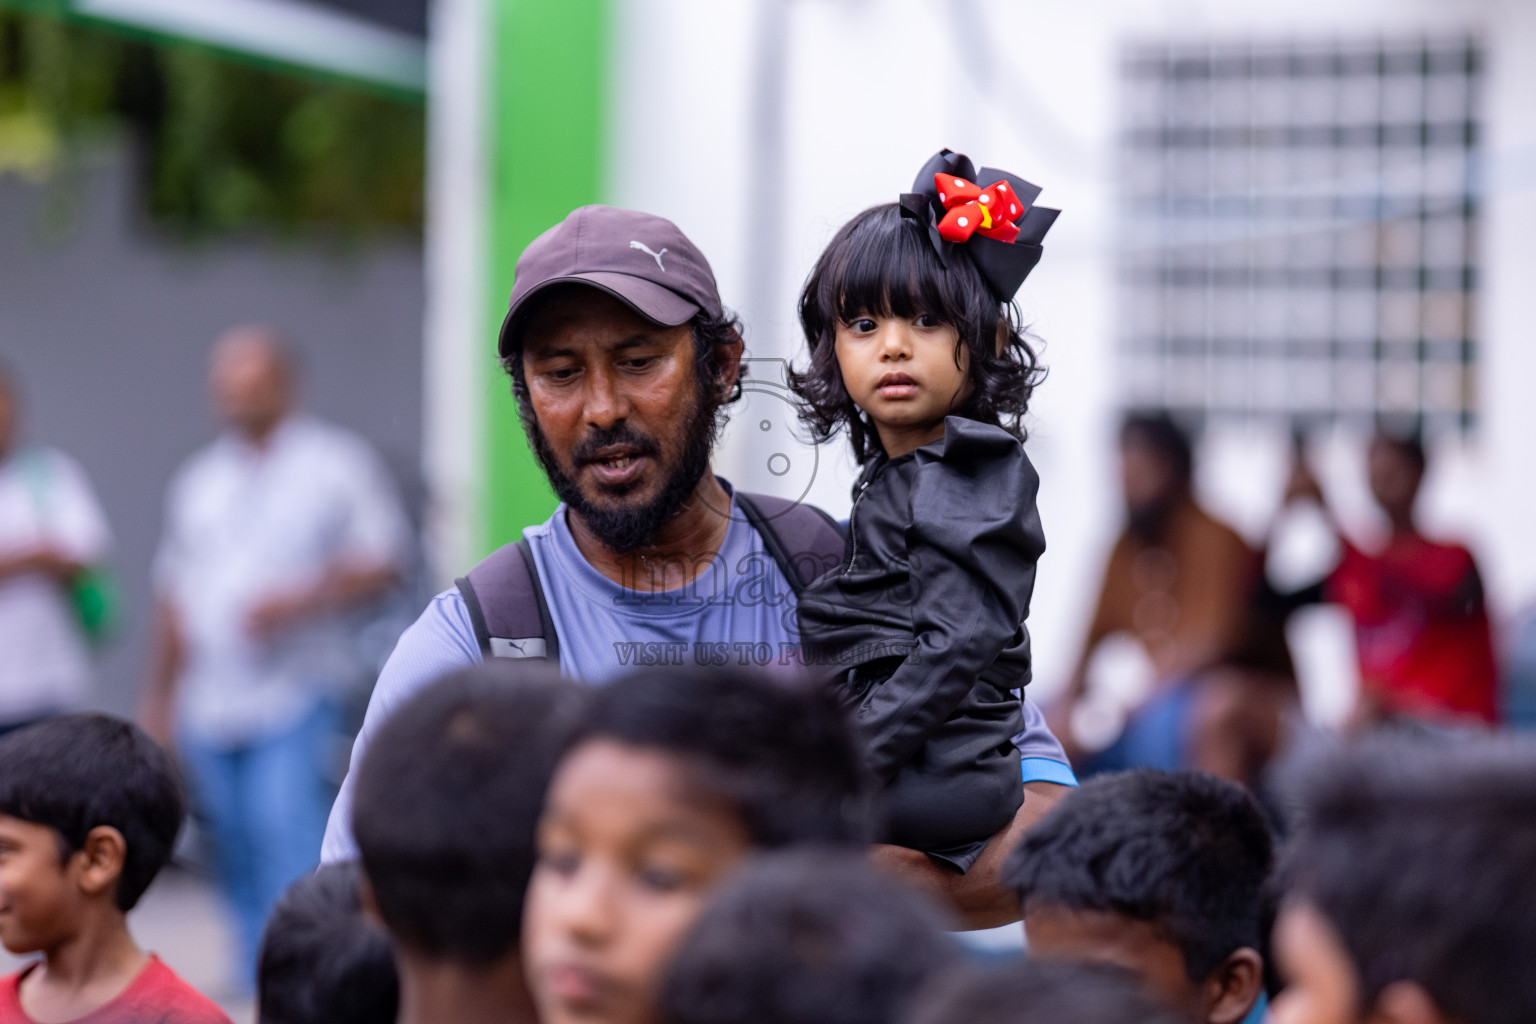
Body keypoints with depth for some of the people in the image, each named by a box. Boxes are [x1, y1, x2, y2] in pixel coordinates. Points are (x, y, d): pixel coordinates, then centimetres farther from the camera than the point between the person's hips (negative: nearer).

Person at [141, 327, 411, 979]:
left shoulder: (336, 462, 2)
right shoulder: (198, 480, 18)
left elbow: (382, 563, -3)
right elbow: (175, 596, 21)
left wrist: (301, 600, -17)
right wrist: (159, 699, 20)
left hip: (295, 706, -5)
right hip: (208, 714, 5)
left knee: (290, 858, -18)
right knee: (240, 870, 7)